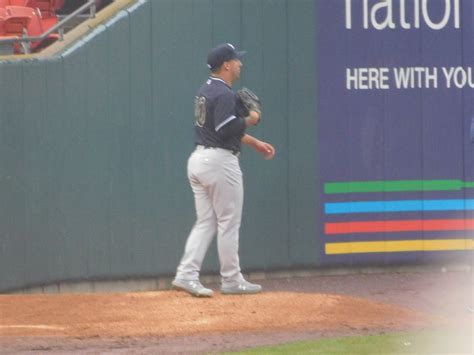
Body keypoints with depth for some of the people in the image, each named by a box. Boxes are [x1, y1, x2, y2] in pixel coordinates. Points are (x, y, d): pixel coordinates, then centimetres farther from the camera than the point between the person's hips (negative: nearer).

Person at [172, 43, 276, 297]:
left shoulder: (206, 90, 16)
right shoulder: (224, 94, -15)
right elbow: (227, 130, -25)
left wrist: (256, 143, 24)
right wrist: (251, 120, -8)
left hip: (198, 160, 9)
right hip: (220, 162, -9)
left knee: (205, 222, 9)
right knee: (229, 223, 0)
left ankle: (186, 275, 0)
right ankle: (231, 280, 6)